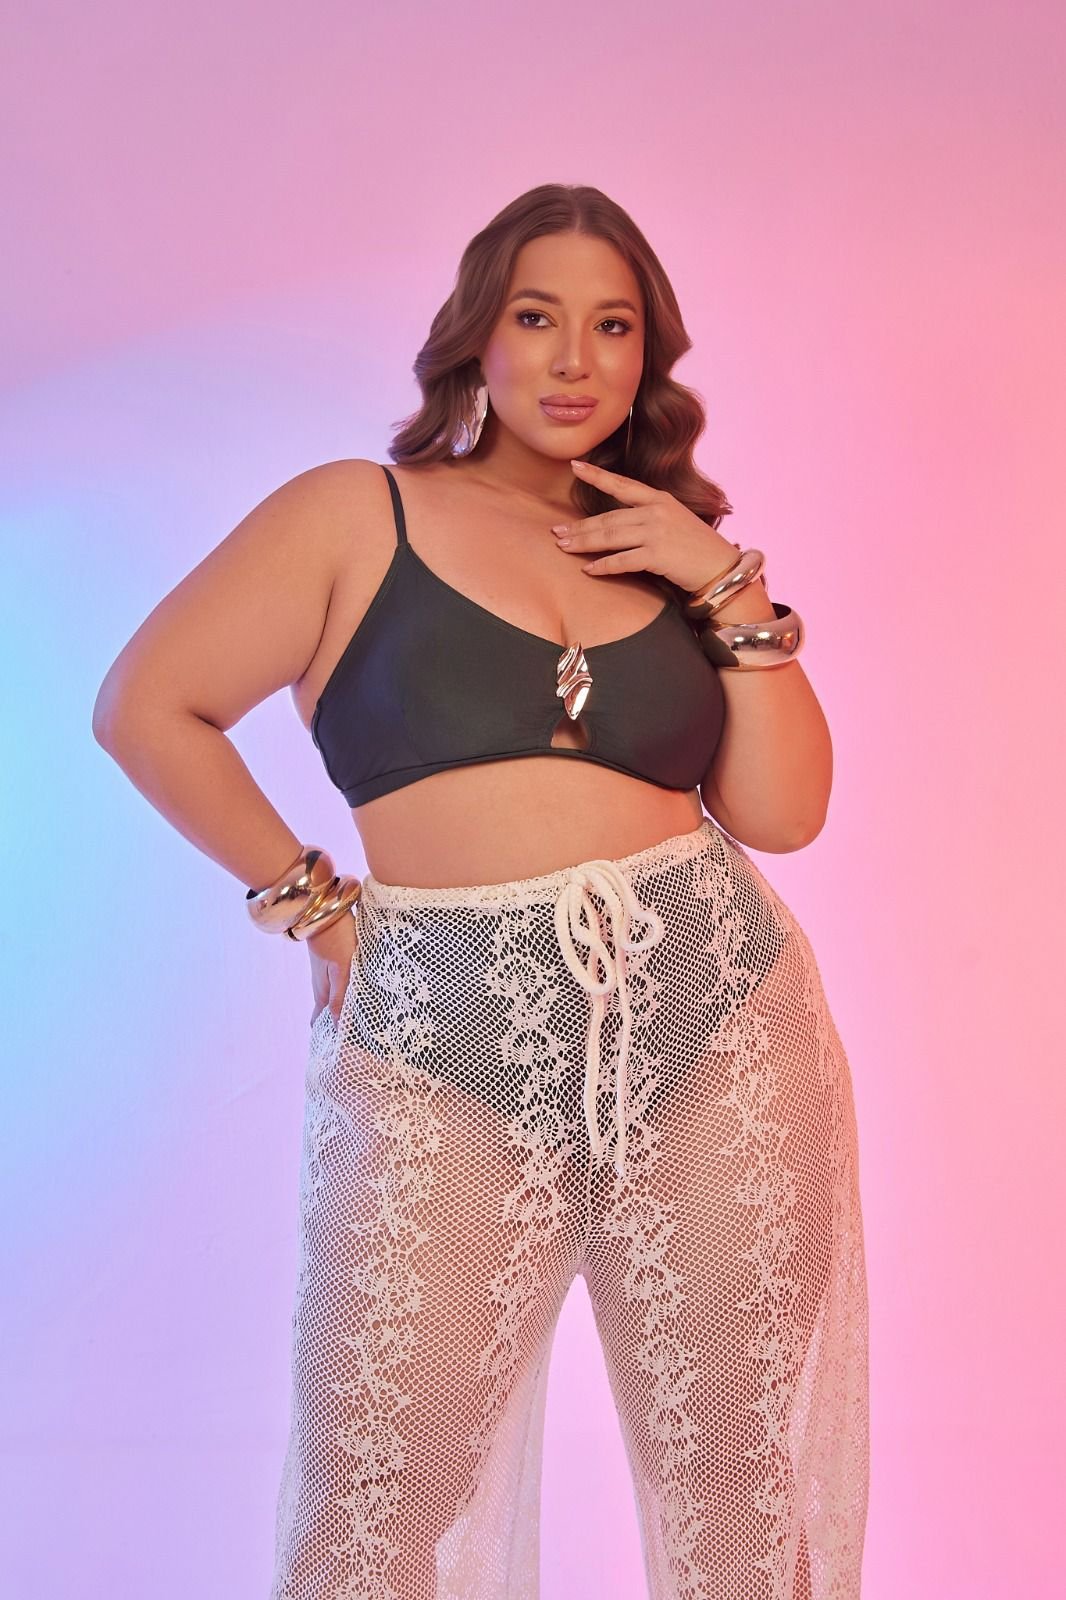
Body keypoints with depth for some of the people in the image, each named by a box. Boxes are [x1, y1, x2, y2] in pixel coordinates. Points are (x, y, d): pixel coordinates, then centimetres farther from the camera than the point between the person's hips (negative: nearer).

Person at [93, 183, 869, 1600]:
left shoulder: (670, 552, 14)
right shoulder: (359, 515, 4)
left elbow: (782, 811, 5)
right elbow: (147, 707, 2)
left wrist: (732, 588, -1)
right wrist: (309, 900, 0)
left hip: (722, 1025, 4)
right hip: (442, 1050, -3)